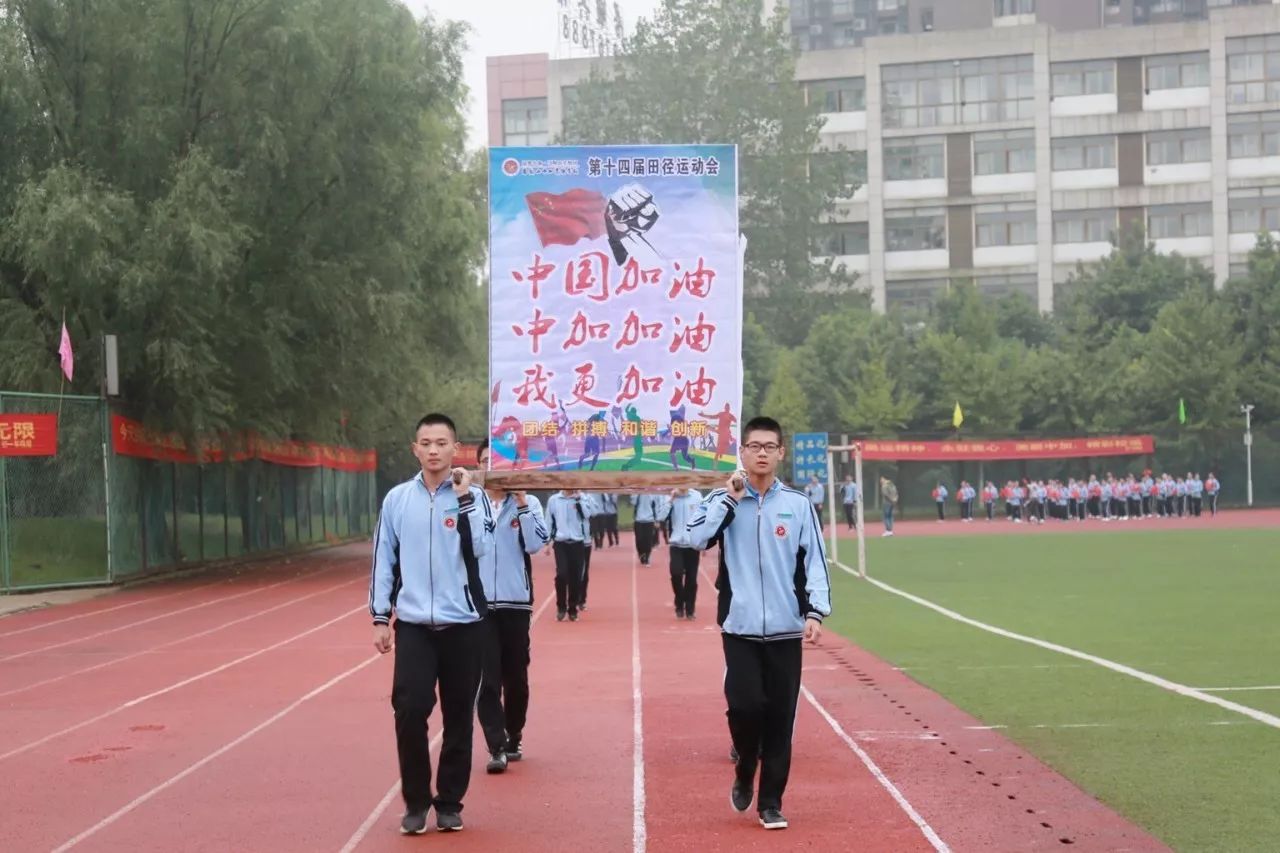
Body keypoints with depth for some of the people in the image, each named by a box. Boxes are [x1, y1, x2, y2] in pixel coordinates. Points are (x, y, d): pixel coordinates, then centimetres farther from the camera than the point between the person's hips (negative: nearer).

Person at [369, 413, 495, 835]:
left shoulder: (473, 496, -1)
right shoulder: (397, 498, 4)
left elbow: (480, 548, -16)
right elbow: (384, 559, 8)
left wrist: (463, 497, -18)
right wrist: (380, 617, 5)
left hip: (463, 624, -1)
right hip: (413, 625, 1)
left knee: (458, 715, 6)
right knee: (410, 710, -9)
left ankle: (450, 802, 18)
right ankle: (416, 801, 7)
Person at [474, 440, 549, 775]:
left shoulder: (528, 503, 2)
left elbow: (535, 545, -11)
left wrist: (521, 502, -14)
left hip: (515, 602, 1)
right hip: (478, 603, -1)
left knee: (516, 676, 10)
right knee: (486, 677, -8)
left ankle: (513, 739, 26)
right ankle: (497, 747, -8)